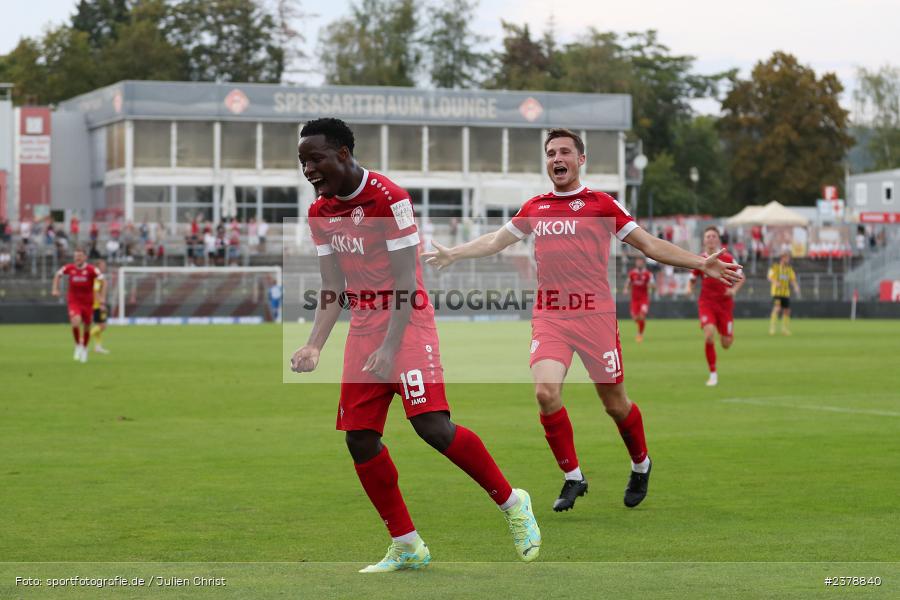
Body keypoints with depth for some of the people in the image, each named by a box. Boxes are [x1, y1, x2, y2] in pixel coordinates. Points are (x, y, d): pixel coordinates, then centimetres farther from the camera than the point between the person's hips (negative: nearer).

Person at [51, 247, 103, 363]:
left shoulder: (91, 269, -11)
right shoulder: (69, 268, -4)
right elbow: (58, 275, 14)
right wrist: (55, 289, 5)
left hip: (87, 301, 0)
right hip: (73, 300, 0)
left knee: (86, 327, 9)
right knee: (76, 322, -25)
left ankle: (85, 349, 35)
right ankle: (78, 345, -2)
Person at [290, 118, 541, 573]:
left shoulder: (389, 198, -16)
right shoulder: (320, 213, 6)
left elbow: (405, 283, -18)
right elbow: (332, 289, 8)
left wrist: (390, 348, -27)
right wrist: (314, 346, -6)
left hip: (407, 321, -7)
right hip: (363, 327, 7)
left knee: (431, 425, -19)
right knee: (359, 438, 1)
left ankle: (513, 504, 1)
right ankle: (406, 547, 11)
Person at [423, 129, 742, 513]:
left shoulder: (601, 204, 3)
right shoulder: (534, 208, 13)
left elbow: (649, 245, 5)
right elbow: (495, 241, 29)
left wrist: (701, 264, -2)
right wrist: (453, 254, 25)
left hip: (595, 315, -2)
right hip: (549, 316, 2)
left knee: (614, 403, 3)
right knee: (546, 392, -18)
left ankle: (640, 467, 33)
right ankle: (572, 477, -1)